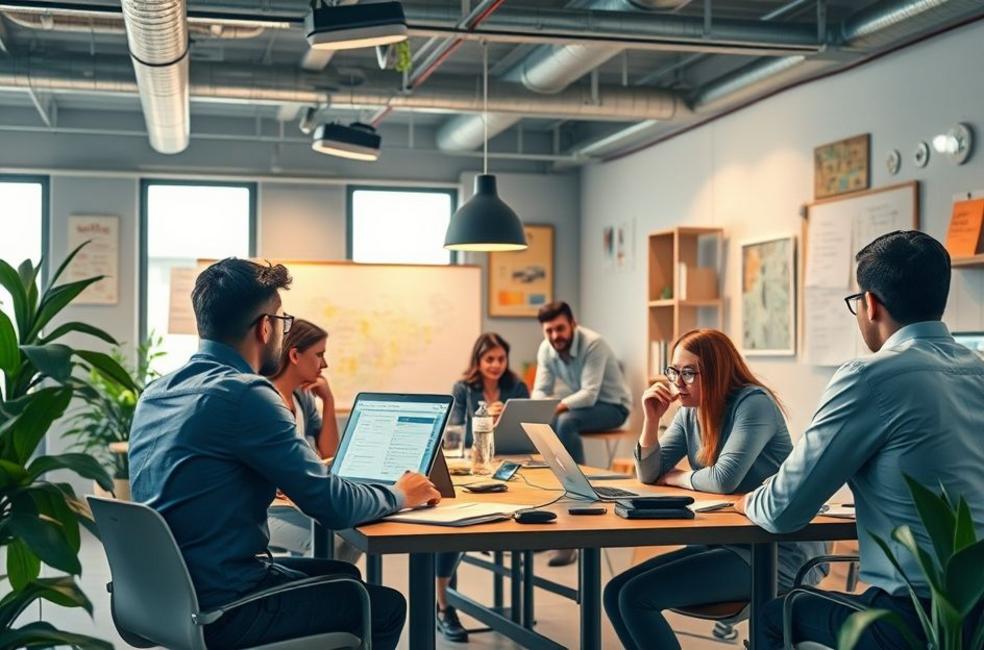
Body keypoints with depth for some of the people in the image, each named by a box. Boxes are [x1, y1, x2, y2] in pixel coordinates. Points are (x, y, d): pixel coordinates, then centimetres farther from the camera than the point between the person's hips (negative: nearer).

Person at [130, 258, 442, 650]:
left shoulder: (156, 392, 6)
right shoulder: (243, 393, -20)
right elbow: (333, 507, -17)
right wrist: (399, 496, 1)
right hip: (222, 610, -9)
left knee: (343, 576, 25)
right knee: (387, 606, 10)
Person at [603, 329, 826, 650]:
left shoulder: (753, 403, -15)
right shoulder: (689, 413, 9)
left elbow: (725, 479, -26)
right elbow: (650, 474, 7)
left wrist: (674, 477, -7)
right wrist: (651, 418, -7)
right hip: (723, 542, 9)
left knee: (635, 597, -18)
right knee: (616, 592, -3)